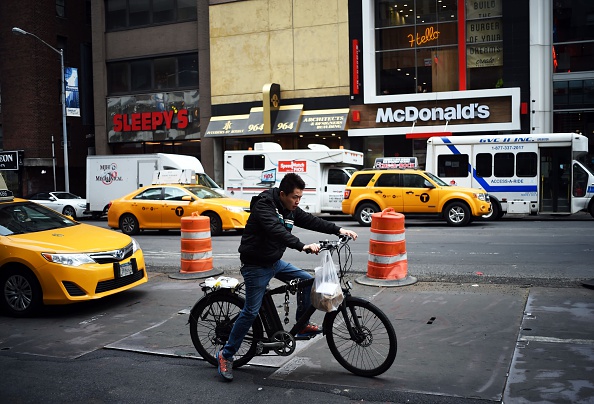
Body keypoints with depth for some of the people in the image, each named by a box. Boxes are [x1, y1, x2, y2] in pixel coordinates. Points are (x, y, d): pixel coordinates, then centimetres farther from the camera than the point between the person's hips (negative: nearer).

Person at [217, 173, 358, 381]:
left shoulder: (290, 209, 3)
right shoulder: (264, 205, -22)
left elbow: (311, 221, 4)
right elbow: (277, 231, -36)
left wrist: (339, 230, -6)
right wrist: (303, 246, -45)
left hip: (274, 262, 8)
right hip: (256, 266, -8)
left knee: (308, 282, 2)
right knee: (251, 312, -6)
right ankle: (226, 355, 7)